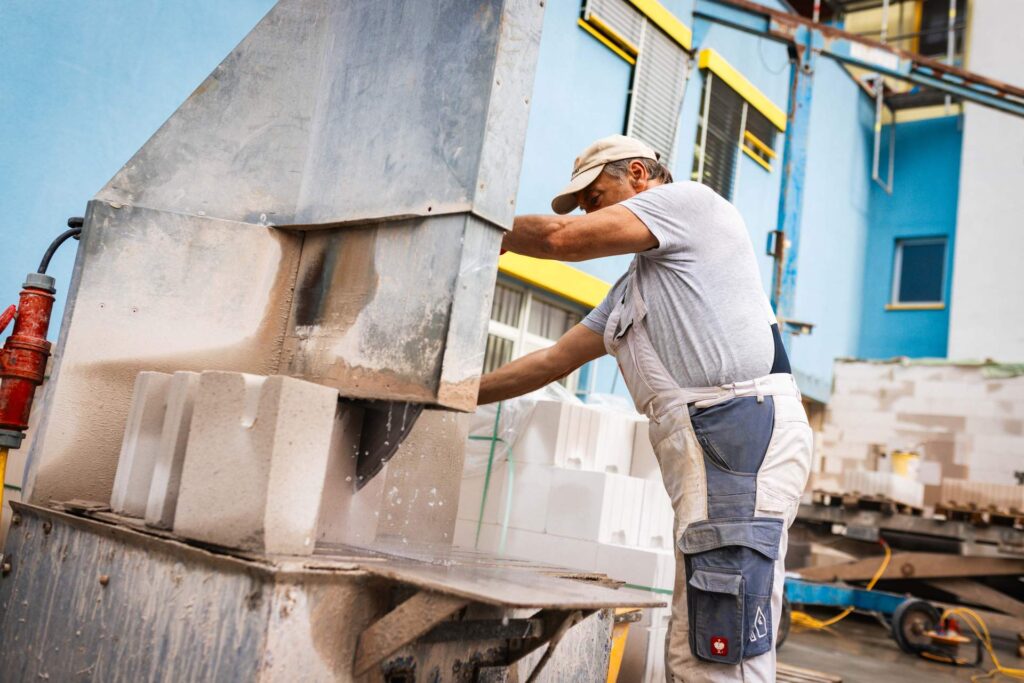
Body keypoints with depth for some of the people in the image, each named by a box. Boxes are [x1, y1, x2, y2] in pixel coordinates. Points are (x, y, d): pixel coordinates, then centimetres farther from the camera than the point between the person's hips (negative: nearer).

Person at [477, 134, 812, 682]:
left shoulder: (688, 198, 4)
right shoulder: (632, 289, 29)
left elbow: (566, 239, -7)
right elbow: (553, 360, 29)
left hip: (743, 430, -10)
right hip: (705, 450, 10)